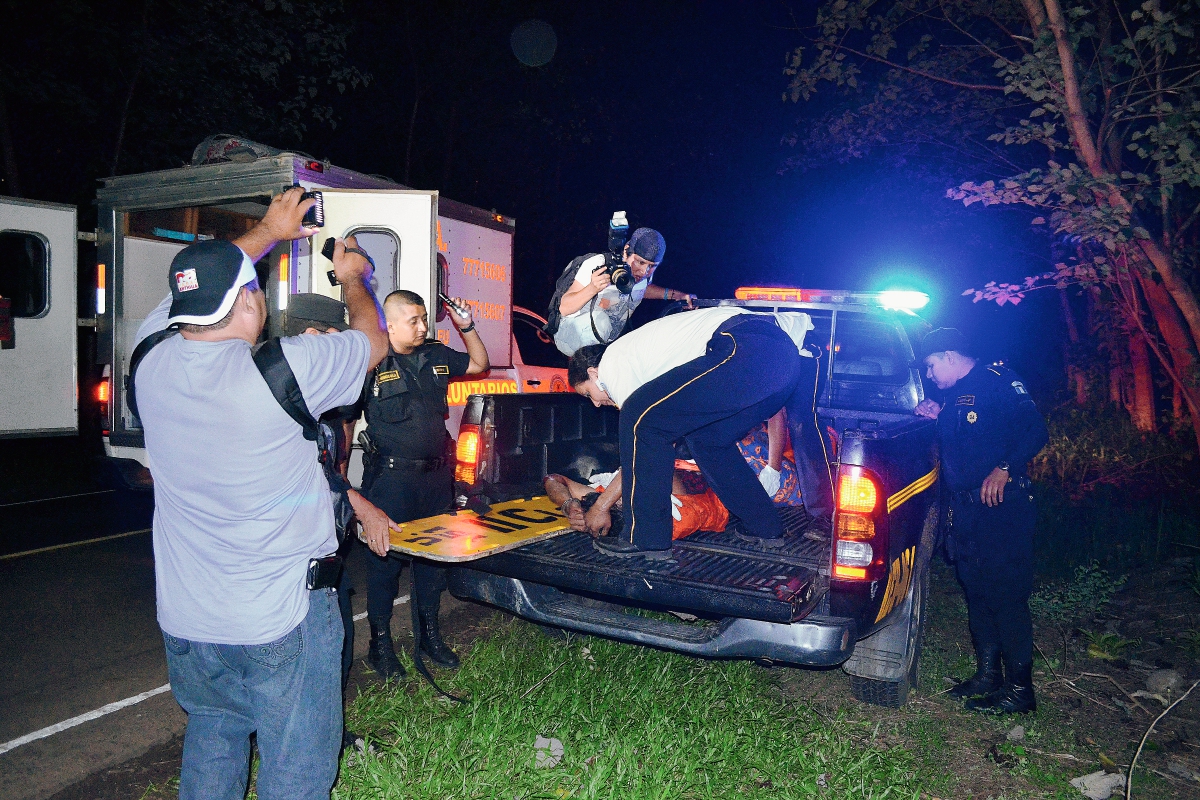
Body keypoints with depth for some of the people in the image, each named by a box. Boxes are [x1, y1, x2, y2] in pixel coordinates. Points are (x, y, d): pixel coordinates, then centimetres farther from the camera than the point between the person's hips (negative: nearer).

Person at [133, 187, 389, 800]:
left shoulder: (151, 358, -7)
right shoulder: (285, 370, -22)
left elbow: (205, 282, 13)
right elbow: (373, 339, -3)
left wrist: (268, 231, 25)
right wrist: (353, 279, 16)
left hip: (184, 620, 6)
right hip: (280, 621, -5)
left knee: (210, 744, 26)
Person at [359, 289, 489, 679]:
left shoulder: (436, 355, 7)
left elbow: (480, 365, 22)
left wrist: (467, 327, 9)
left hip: (436, 475, 6)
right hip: (390, 478, -6)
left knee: (434, 555, 15)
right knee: (385, 559, 4)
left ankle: (430, 635, 31)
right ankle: (380, 644, 20)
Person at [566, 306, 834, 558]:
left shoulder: (611, 363, 11)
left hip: (748, 351, -10)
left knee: (640, 417, -5)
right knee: (707, 436, 25)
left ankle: (644, 537, 1)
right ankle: (765, 528, 27)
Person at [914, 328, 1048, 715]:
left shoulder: (998, 381, -7)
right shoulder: (955, 395, 19)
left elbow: (1035, 431, -16)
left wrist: (1004, 469, -26)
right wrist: (938, 417, 14)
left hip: (1000, 506, -9)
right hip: (964, 509, 9)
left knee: (1006, 596, -4)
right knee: (977, 592, 14)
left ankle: (1019, 689, 6)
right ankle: (987, 675, 25)